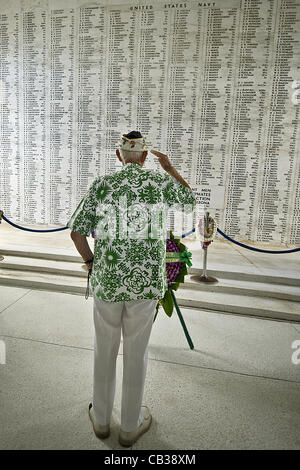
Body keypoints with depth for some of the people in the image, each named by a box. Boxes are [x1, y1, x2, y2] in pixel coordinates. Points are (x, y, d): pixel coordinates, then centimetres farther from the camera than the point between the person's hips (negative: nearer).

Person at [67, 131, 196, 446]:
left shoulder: (101, 185, -1)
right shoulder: (159, 181, -4)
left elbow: (77, 232, -2)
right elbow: (190, 198, 16)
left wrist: (90, 261, 14)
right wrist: (169, 167, 23)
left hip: (106, 279, 1)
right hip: (145, 281, -1)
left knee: (104, 349, 19)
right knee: (136, 352, 15)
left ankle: (101, 418, 40)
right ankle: (131, 425, 35)